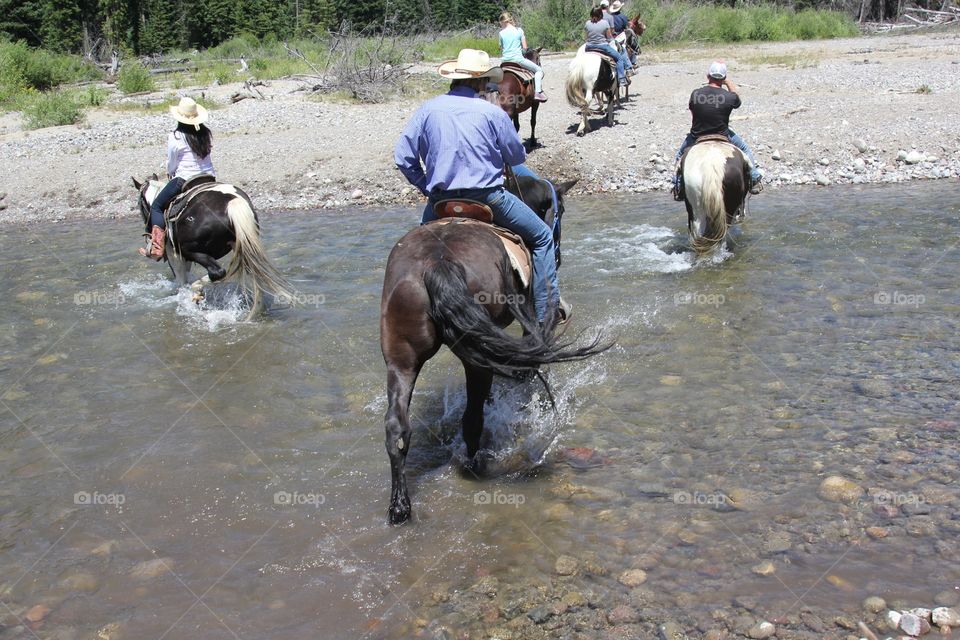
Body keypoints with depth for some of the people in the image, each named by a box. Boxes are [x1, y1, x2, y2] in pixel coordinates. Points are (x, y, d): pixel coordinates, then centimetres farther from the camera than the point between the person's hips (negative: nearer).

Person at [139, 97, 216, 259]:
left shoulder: (175, 137, -13)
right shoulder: (206, 134, 3)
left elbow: (171, 165, -5)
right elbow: (206, 155, 11)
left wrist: (170, 173, 19)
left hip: (184, 179, -5)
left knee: (156, 206, 8)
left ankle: (157, 249, 0)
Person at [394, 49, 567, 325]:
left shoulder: (428, 109, 2)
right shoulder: (492, 112, -5)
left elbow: (403, 157, 2)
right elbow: (517, 157, 5)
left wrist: (428, 188, 14)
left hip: (441, 201, 3)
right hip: (487, 197, -3)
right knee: (542, 237, 14)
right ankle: (547, 311, 11)